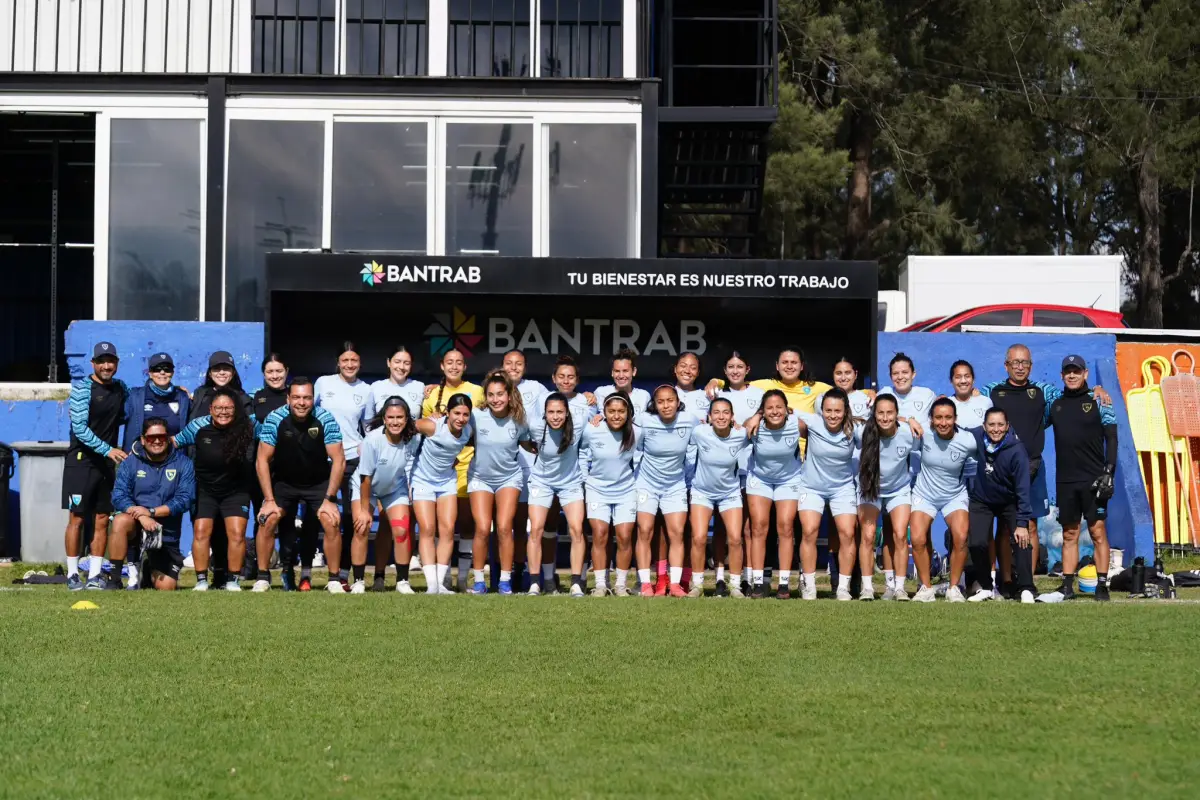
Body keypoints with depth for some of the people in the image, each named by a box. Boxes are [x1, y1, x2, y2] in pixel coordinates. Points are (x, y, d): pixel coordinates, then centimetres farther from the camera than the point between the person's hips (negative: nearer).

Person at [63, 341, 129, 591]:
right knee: (77, 519, -3)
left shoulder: (120, 388, 9)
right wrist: (107, 449, -21)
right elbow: (79, 428, -16)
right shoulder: (82, 388, -9)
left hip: (107, 464, 6)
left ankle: (94, 575, 11)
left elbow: (126, 416, 25)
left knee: (102, 520, 5)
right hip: (81, 461, -6)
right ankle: (72, 575, 4)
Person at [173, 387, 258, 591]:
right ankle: (201, 581, 0)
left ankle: (233, 581, 0)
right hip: (204, 491, 1)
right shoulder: (198, 427, -9)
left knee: (237, 533, -12)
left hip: (236, 492, -1)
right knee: (201, 531, -10)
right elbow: (174, 443, 5)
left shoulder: (247, 428, -13)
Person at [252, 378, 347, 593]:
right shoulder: (275, 419, -21)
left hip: (319, 482, 0)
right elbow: (262, 461, -15)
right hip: (283, 481, 1)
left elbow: (339, 460, -17)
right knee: (268, 520, -17)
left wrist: (329, 499, -20)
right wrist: (269, 500, -18)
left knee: (331, 522, -19)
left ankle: (334, 580, -3)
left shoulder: (325, 419, -22)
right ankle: (262, 578, -1)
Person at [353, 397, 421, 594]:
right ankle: (358, 581, -5)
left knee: (401, 531, -10)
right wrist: (364, 509, -16)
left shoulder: (413, 440, -23)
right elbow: (366, 477, -22)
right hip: (366, 487, -2)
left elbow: (413, 469, -8)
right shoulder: (372, 439, -31)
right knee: (362, 529, -15)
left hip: (396, 488, 2)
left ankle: (402, 581, 3)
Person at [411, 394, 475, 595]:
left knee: (447, 529, -4)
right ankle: (431, 583, -13)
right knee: (427, 529, -10)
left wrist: (456, 458, 1)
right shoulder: (432, 426, -27)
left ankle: (441, 582, 1)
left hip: (448, 481, 4)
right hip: (423, 480, -4)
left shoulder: (469, 431, -13)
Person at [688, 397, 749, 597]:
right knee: (699, 538, -13)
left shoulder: (741, 435, -17)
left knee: (735, 539, -9)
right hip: (702, 492, -1)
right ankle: (697, 585, 3)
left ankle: (735, 586, 6)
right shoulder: (699, 433, -21)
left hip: (730, 492, 1)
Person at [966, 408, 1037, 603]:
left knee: (1021, 540, -16)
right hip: (980, 501, 2)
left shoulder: (1016, 451, -26)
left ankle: (1026, 589, -7)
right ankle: (985, 588, 8)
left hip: (1009, 502, -2)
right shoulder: (974, 437, -20)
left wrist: (1022, 523, -25)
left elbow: (1023, 489, -23)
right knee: (976, 543, -8)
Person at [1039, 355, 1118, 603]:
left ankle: (1102, 586, -4)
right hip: (1065, 481, 4)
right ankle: (1067, 587, 8)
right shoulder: (1055, 404, 11)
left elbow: (1111, 438, -2)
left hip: (1093, 480, -4)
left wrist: (1108, 473, -10)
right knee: (1069, 534, 6)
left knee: (1098, 531, -5)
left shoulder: (1099, 402, 1)